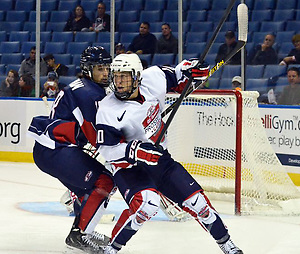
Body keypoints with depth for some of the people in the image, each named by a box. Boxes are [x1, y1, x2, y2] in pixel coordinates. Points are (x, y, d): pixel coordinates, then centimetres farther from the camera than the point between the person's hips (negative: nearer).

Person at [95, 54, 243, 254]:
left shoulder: (152, 80, -10)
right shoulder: (108, 110, -22)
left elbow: (169, 75, 14)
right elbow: (107, 149, -23)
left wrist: (188, 69, -3)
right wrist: (135, 151, -36)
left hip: (160, 158, 5)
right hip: (129, 167, -5)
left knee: (196, 200, 3)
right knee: (147, 203, -32)